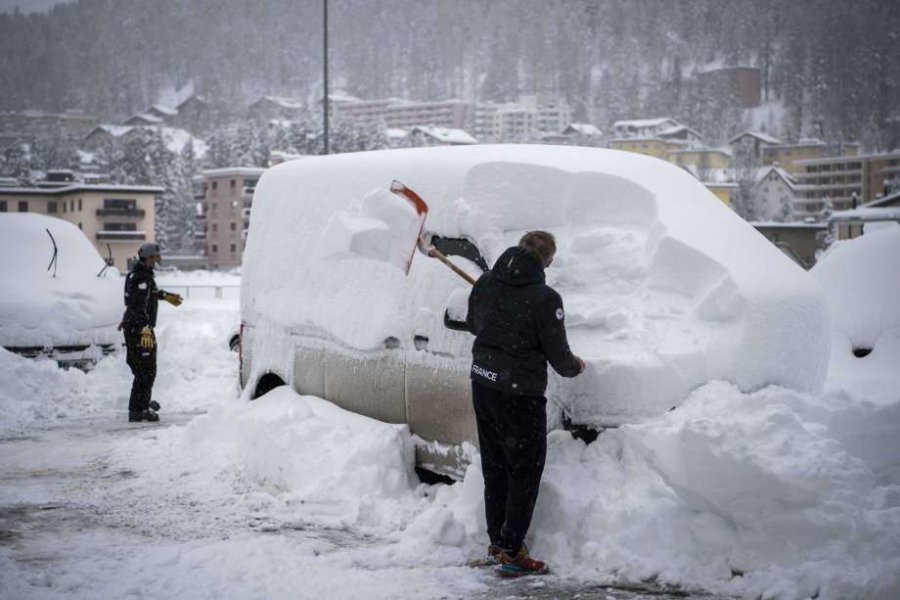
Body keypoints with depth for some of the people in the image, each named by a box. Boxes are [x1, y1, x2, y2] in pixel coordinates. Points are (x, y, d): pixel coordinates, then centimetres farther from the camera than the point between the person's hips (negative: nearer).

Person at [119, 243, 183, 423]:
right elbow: (140, 306, -27)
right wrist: (146, 330, -32)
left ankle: (144, 403, 36)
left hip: (131, 327, 10)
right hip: (139, 329, -10)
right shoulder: (142, 278, -18)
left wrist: (165, 296, 50)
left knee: (139, 368, 22)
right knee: (146, 371, -7)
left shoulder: (135, 274, 14)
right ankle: (137, 410, -6)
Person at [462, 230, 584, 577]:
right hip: (519, 393, -7)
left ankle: (495, 545, 27)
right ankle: (511, 552, 6)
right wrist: (575, 366, 9)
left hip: (483, 384, 7)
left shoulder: (485, 284, 0)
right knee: (525, 472, 5)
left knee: (495, 468, 18)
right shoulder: (544, 298, -19)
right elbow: (558, 354, -12)